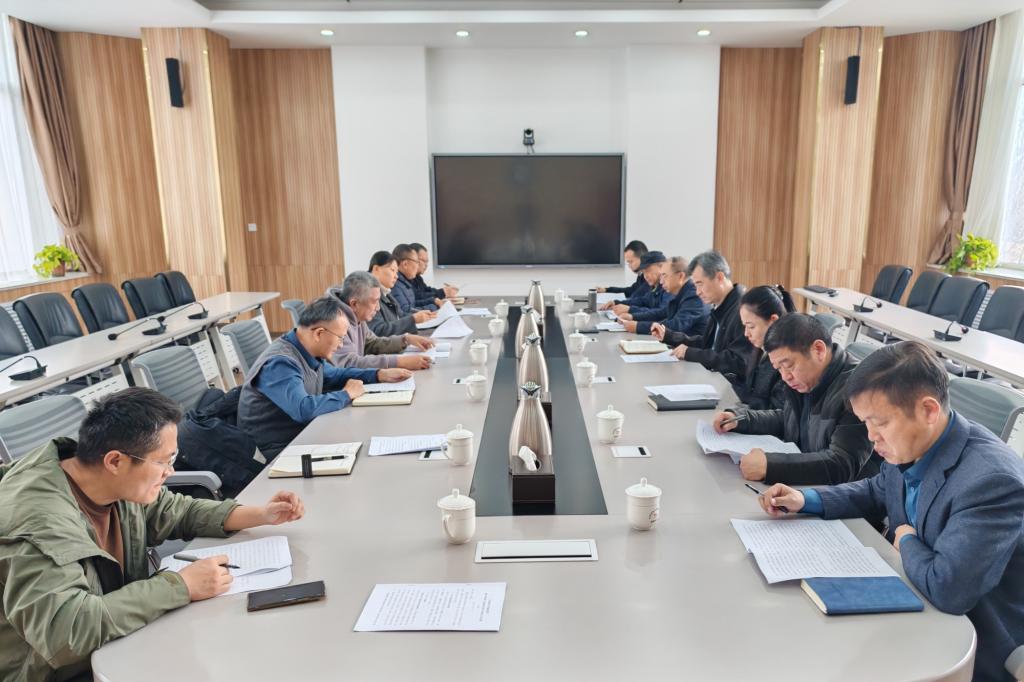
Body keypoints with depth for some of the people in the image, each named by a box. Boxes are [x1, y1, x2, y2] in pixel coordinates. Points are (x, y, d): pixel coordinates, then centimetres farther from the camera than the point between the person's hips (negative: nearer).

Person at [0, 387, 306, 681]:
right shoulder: (39, 521, -30)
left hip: (115, 644, 7)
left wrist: (261, 515, -1)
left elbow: (176, 512, 10)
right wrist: (182, 586, -32)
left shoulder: (117, 482, -7)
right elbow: (64, 630, -38)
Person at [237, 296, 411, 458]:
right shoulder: (280, 363, -24)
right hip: (277, 452, -9)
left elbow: (333, 375, 23)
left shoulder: (310, 353, 3)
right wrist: (347, 394, -21)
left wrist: (379, 375, 13)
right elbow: (303, 409, -38)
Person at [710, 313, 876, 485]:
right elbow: (785, 419, 19)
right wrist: (739, 418, 2)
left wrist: (769, 465, -34)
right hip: (799, 485, 7)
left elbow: (843, 464, -28)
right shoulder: (806, 376, 2)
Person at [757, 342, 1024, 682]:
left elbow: (947, 589, -35)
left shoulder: (993, 480, -32)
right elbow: (877, 492, 13)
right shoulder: (911, 446, -8)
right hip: (911, 604, 7)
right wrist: (805, 499, -1)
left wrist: (907, 542, -15)